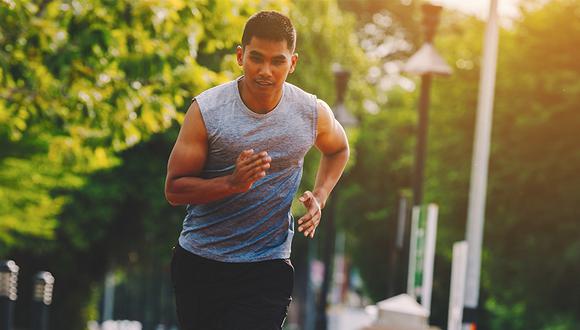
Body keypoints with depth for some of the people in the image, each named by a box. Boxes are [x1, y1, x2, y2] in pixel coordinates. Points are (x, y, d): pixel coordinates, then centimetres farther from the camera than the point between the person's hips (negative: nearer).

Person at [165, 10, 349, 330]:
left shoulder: (313, 113, -4)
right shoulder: (207, 110, -11)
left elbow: (338, 149, 20)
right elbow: (174, 190, -10)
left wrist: (319, 197, 2)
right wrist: (232, 182, -27)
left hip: (267, 267, 0)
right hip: (198, 263, 0)